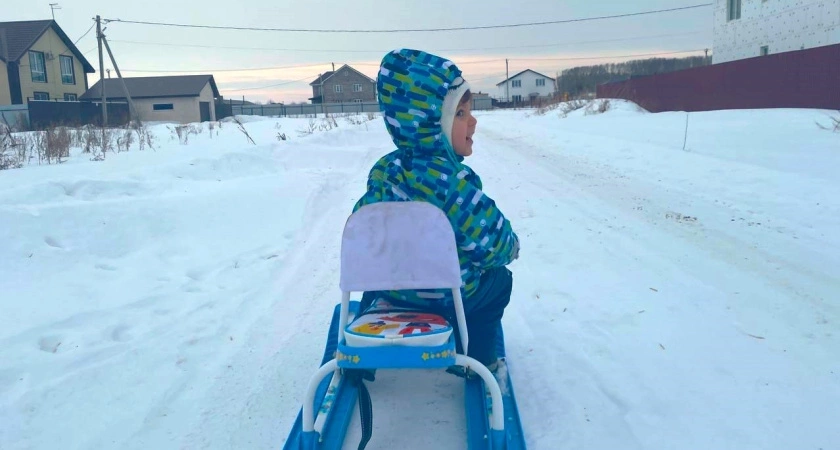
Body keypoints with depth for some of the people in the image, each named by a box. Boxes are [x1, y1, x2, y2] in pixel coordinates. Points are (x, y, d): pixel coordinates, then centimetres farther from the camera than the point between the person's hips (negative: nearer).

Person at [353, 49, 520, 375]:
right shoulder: (455, 183, -30)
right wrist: (511, 247, 0)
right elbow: (493, 244, -24)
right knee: (499, 279, 22)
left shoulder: (383, 170, -9)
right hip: (447, 295, -5)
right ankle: (479, 358, 28)